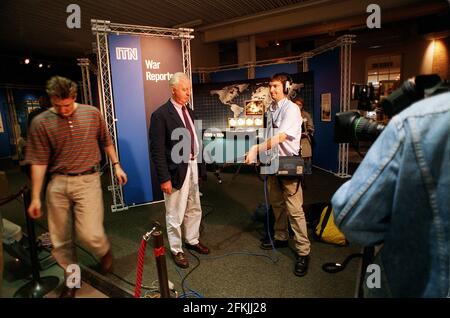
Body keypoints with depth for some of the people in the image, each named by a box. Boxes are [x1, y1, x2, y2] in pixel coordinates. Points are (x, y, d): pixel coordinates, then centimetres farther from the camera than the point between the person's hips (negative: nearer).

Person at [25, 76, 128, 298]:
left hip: (87, 181, -1)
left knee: (90, 233, -12)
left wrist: (116, 165, 11)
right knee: (60, 240, 9)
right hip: (57, 184, 2)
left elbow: (106, 142, 14)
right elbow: (38, 162, -1)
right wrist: (35, 197, 0)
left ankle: (105, 252, 23)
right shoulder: (40, 122, -2)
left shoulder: (92, 113, 1)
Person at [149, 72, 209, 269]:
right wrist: (164, 178, -18)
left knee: (194, 209, 20)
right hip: (177, 170, -7)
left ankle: (192, 240, 41)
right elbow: (157, 150, -16)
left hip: (193, 166, 7)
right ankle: (177, 250, 27)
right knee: (175, 214, 8)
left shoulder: (189, 111, 10)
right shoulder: (161, 115, -13)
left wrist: (200, 166, 10)